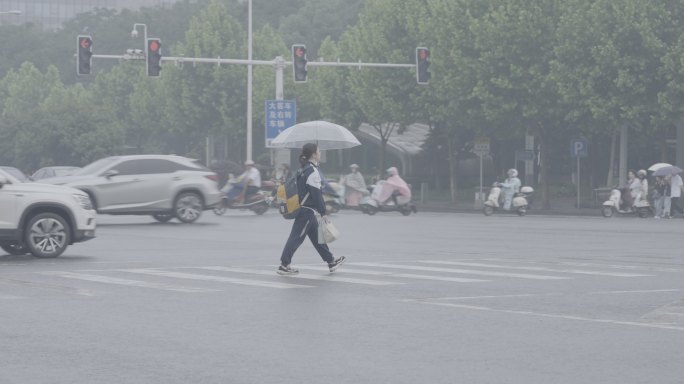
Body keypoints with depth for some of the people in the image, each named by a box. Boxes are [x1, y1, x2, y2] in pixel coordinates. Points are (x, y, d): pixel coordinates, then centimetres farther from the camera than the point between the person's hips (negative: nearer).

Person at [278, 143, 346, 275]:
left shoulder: (303, 169, 13)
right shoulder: (313, 172, -17)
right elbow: (316, 194, -19)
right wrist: (323, 213, -14)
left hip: (303, 208, 10)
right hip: (308, 210, -10)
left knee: (317, 236, 15)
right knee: (297, 237, -7)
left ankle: (331, 262, 23)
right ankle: (284, 265, -6)